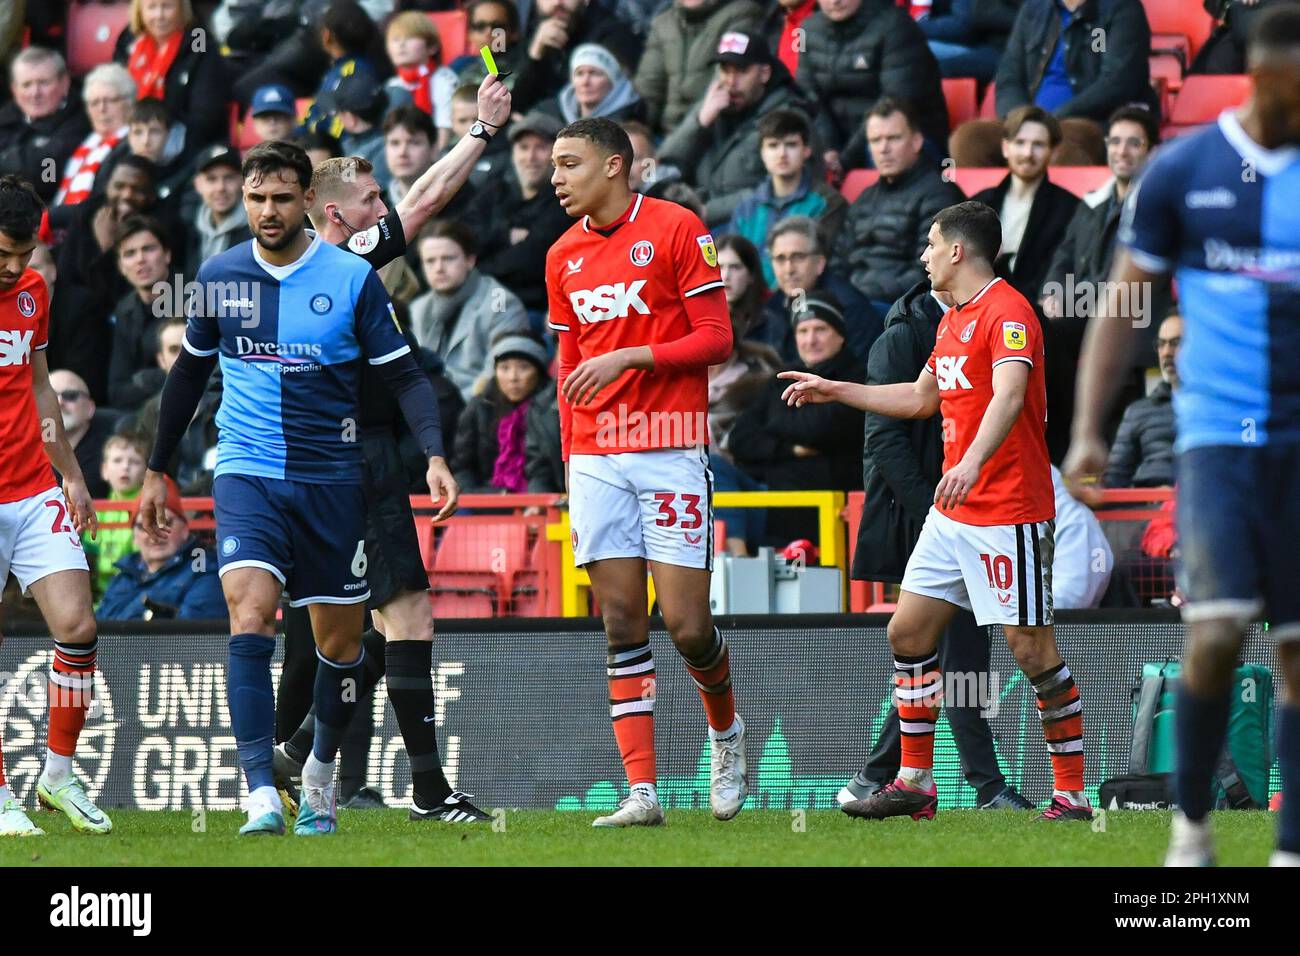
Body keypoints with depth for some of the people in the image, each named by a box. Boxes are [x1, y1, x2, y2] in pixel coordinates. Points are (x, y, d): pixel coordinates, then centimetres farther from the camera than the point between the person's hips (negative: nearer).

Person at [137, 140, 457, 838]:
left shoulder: (353, 279, -4)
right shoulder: (220, 277, 3)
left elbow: (405, 375, -2)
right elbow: (189, 373, 17)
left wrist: (434, 454, -17)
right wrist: (156, 470, 20)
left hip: (331, 480, 0)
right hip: (246, 473, 0)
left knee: (340, 642, 8)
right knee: (250, 618, -20)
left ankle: (321, 770, 35)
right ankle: (262, 797, -26)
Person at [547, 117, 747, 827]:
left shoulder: (676, 229, -3)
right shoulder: (564, 255, 14)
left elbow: (716, 339, -6)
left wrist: (629, 356, -16)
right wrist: (570, 460, 14)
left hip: (671, 448, -5)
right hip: (595, 458, 5)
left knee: (686, 625, -7)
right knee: (622, 623, -3)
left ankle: (725, 729, 23)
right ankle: (642, 790, -4)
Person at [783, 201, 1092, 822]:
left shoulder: (1006, 312, -14)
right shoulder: (954, 320, 17)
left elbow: (1008, 396, -30)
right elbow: (921, 398, 32)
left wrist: (972, 462, -46)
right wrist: (834, 391, 35)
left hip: (1009, 514, -10)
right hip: (952, 514, 10)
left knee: (1030, 648, -8)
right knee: (907, 632, 7)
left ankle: (1072, 791, -1)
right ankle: (914, 783, 14)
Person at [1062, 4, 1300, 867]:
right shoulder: (1183, 172, 2)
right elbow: (1123, 308, 7)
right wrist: (1089, 430, 0)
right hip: (1218, 431, -2)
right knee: (1217, 628, -14)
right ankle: (1191, 820, 6)